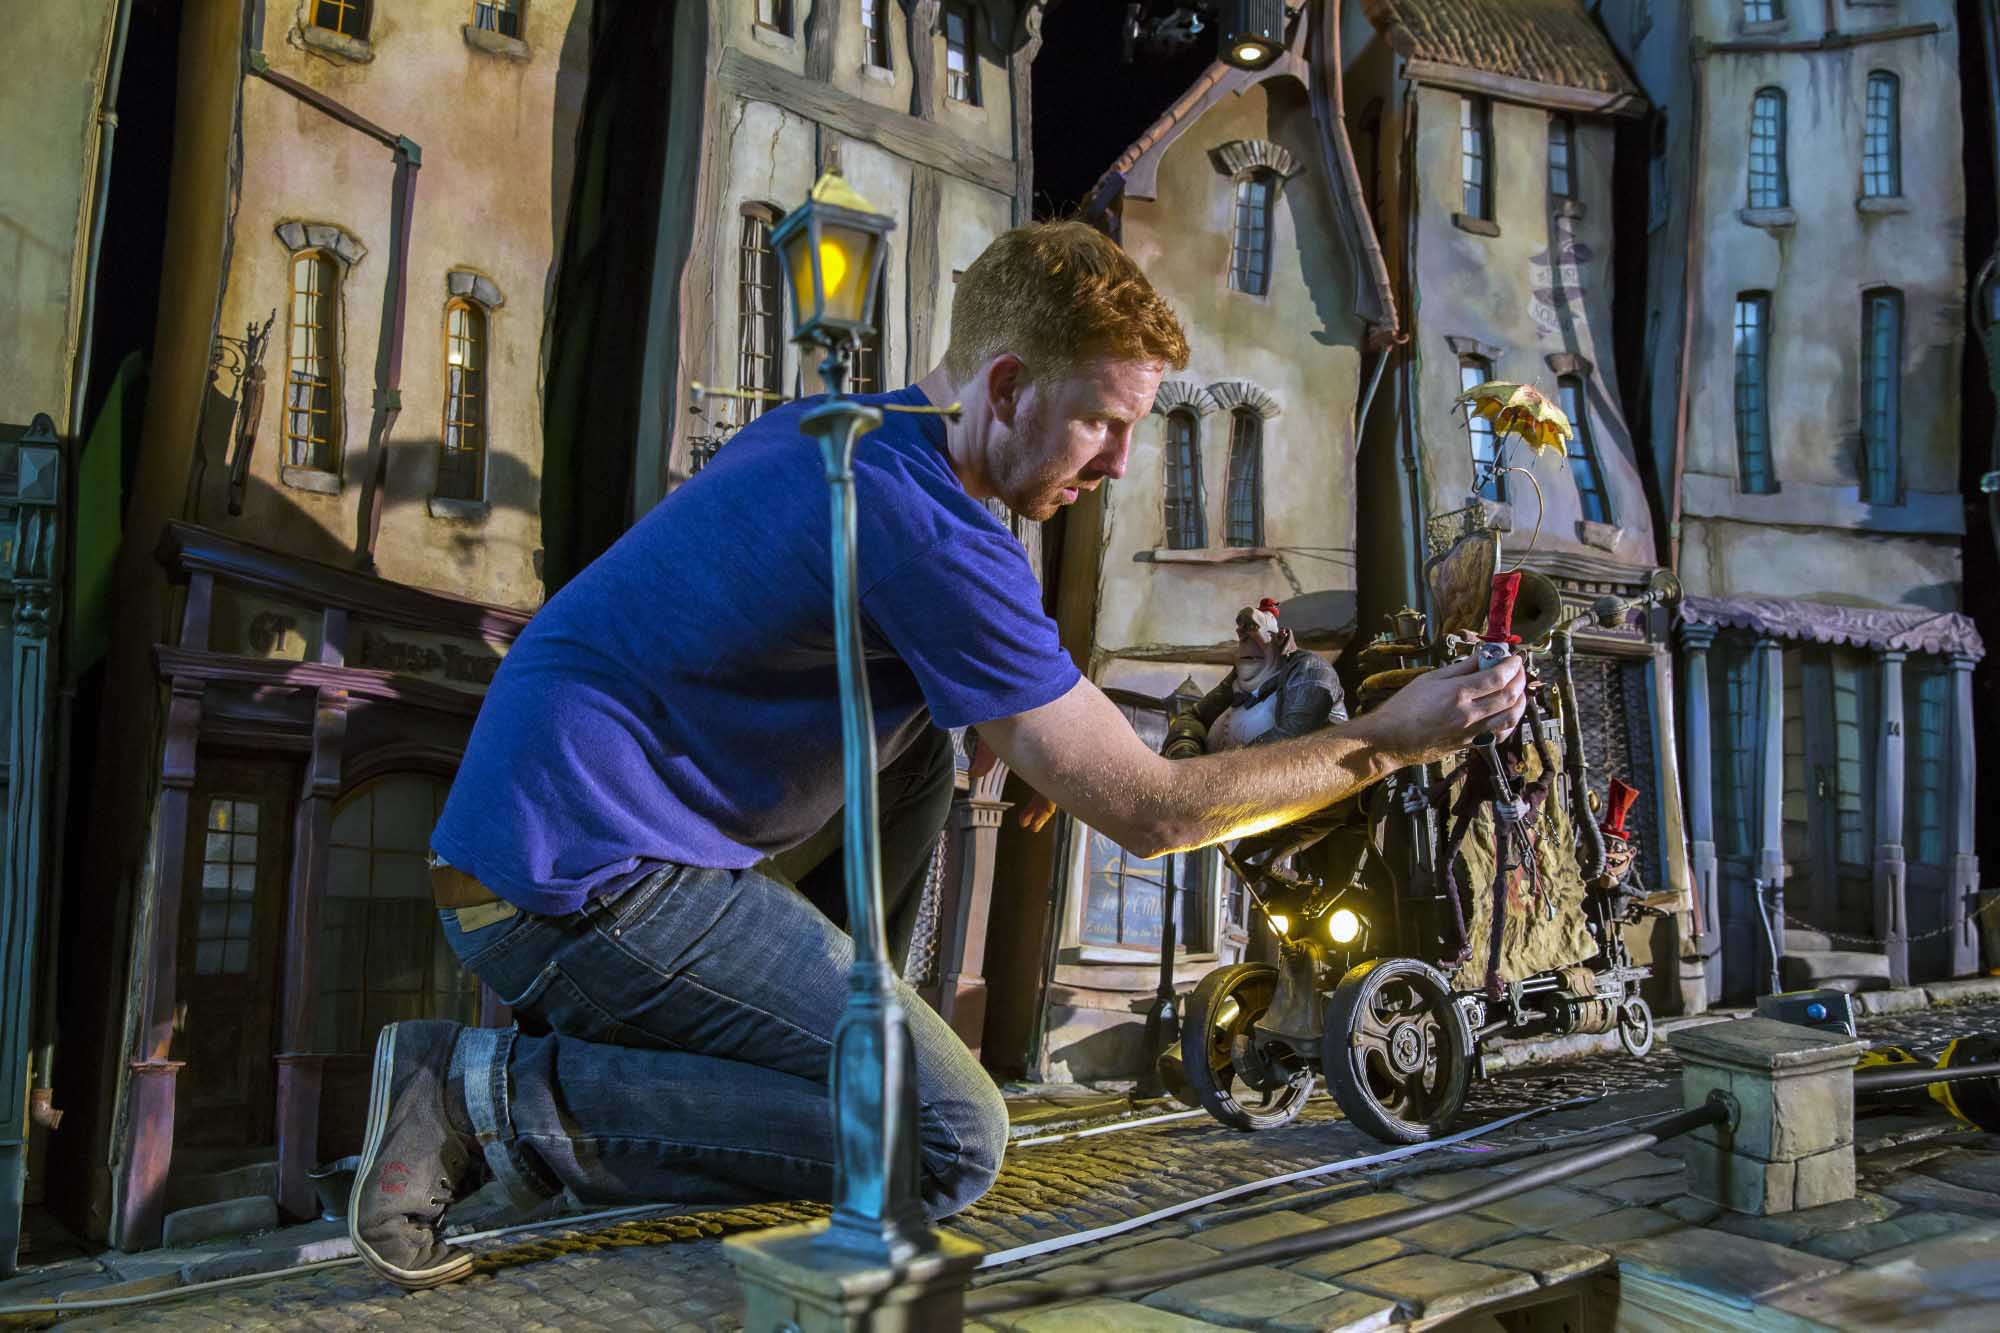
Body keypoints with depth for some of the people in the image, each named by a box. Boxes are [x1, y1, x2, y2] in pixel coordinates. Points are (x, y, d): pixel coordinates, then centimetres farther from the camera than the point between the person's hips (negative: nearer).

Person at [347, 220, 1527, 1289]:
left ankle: (742, 1039, 15)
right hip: (579, 885, -10)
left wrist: (1046, 742, 11)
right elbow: (1153, 813, -15)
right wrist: (1392, 741, -5)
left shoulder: (829, 430, 12)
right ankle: (500, 1089, -10)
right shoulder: (930, 531, -18)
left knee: (916, 747, 18)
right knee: (951, 1144, -12)